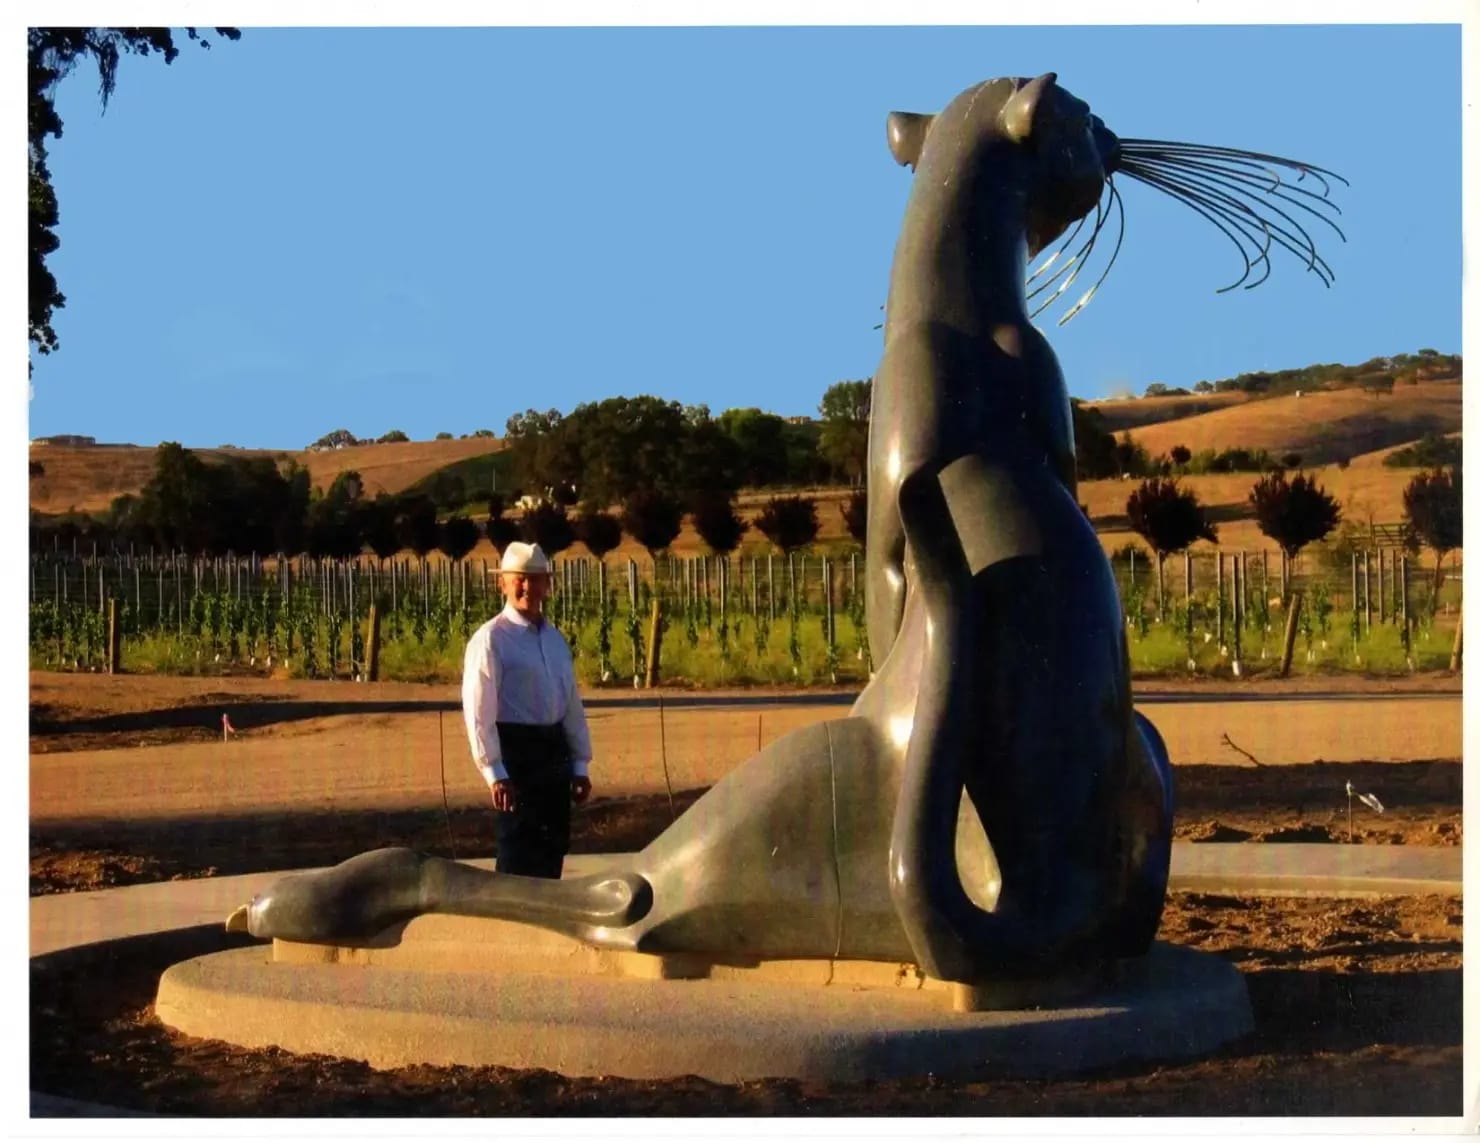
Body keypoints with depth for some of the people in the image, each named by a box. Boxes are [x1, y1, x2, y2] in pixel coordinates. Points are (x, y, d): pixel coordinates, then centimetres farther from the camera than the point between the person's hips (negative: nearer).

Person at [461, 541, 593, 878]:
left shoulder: (555, 639, 13)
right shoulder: (491, 639, -8)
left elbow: (572, 704, 17)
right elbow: (479, 712, -13)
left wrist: (580, 765, 13)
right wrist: (495, 773, -18)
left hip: (554, 752, 7)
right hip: (515, 751, -7)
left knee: (553, 848, 11)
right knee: (518, 850, -5)